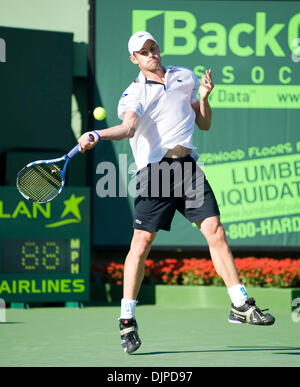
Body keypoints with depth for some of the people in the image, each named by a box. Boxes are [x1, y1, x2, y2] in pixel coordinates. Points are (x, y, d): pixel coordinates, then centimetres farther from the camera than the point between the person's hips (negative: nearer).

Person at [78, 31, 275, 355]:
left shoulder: (185, 78, 16)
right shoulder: (133, 94, 2)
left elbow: (204, 124, 22)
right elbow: (128, 127, -18)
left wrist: (203, 98, 3)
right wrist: (97, 135, -36)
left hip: (188, 168, 3)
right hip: (154, 169, -3)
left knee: (215, 232, -4)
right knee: (141, 243, -7)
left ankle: (240, 305, 4)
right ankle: (127, 319, 1)